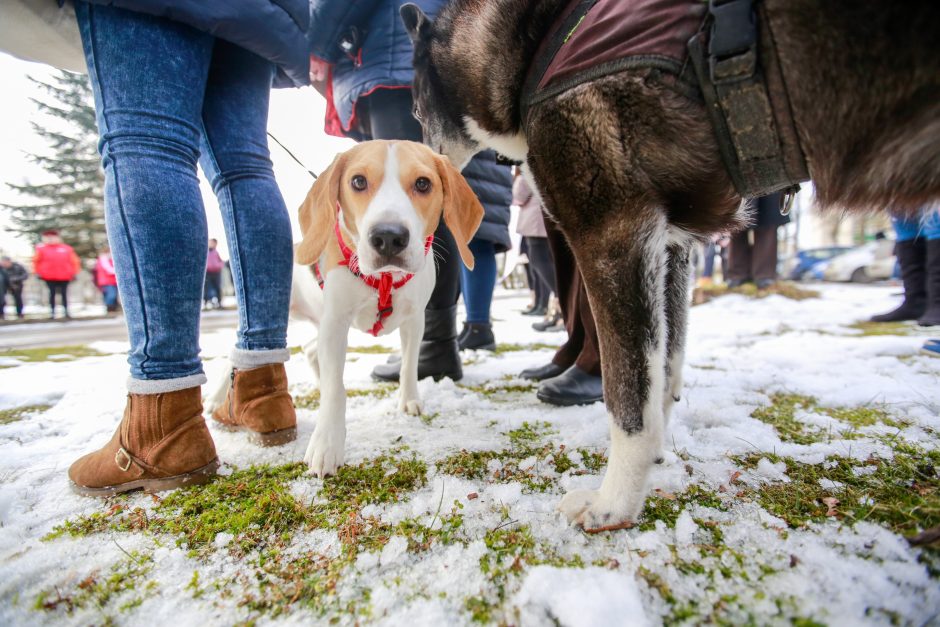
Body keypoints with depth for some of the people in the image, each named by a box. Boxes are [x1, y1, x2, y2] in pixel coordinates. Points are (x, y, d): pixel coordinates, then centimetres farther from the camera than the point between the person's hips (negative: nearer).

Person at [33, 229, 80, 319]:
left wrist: (73, 272, 1)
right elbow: (36, 261, 10)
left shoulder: (66, 248, 3)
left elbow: (74, 260, 7)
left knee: (64, 294, 6)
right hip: (49, 276, 0)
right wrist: (38, 272, 6)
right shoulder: (42, 249, 2)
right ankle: (52, 312, 8)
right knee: (52, 293, 4)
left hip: (64, 276, 0)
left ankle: (66, 311, 12)